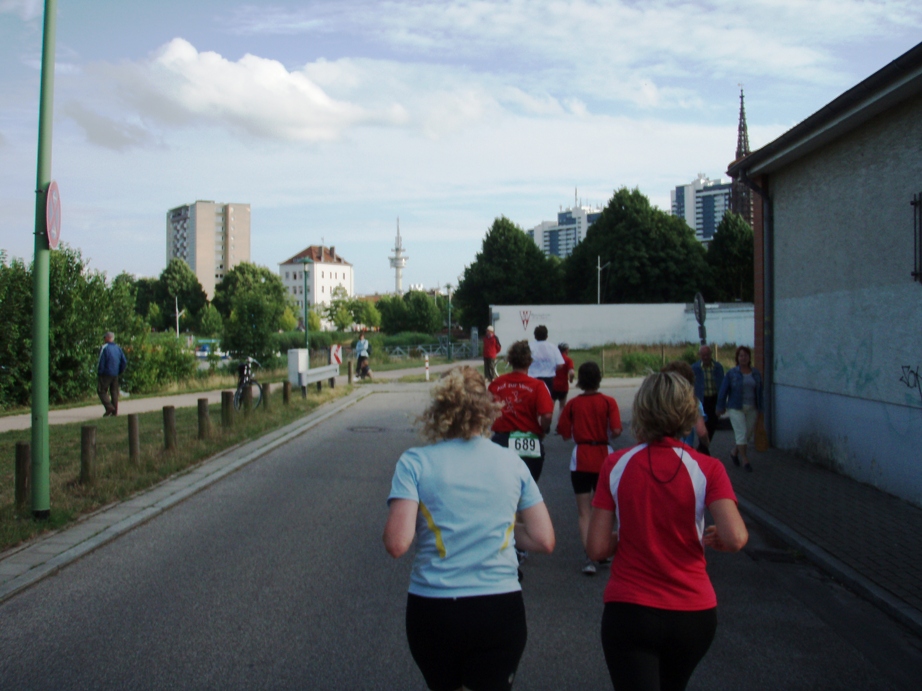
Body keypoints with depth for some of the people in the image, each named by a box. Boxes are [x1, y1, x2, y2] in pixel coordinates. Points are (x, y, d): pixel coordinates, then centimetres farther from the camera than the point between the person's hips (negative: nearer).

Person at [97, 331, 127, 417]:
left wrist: (99, 373, -4)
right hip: (115, 374, 6)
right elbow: (124, 361, 9)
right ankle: (115, 411, 8)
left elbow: (101, 362, -13)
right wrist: (119, 372, 15)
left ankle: (109, 407, -15)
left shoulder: (104, 348, -9)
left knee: (101, 391, 1)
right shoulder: (118, 348, 10)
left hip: (106, 374, -6)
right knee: (114, 391, 10)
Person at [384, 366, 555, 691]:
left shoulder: (415, 463, -7)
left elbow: (396, 544, -15)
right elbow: (544, 541, 1)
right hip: (500, 608, 1)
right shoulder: (512, 463, 0)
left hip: (432, 612, 0)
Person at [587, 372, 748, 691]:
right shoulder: (707, 469, -10)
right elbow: (735, 539, -19)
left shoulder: (615, 465, -8)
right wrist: (714, 539, 3)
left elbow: (597, 548, -8)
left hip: (628, 611, -2)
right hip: (694, 614, 3)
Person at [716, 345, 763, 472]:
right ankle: (745, 461, -1)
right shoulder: (732, 373, -4)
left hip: (751, 409, 4)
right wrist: (721, 407, 0)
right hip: (736, 408, -4)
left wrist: (759, 408, 10)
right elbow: (723, 391, -1)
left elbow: (759, 392, 11)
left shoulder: (756, 373, 6)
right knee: (741, 433, -9)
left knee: (748, 433, 8)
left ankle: (734, 452, 31)